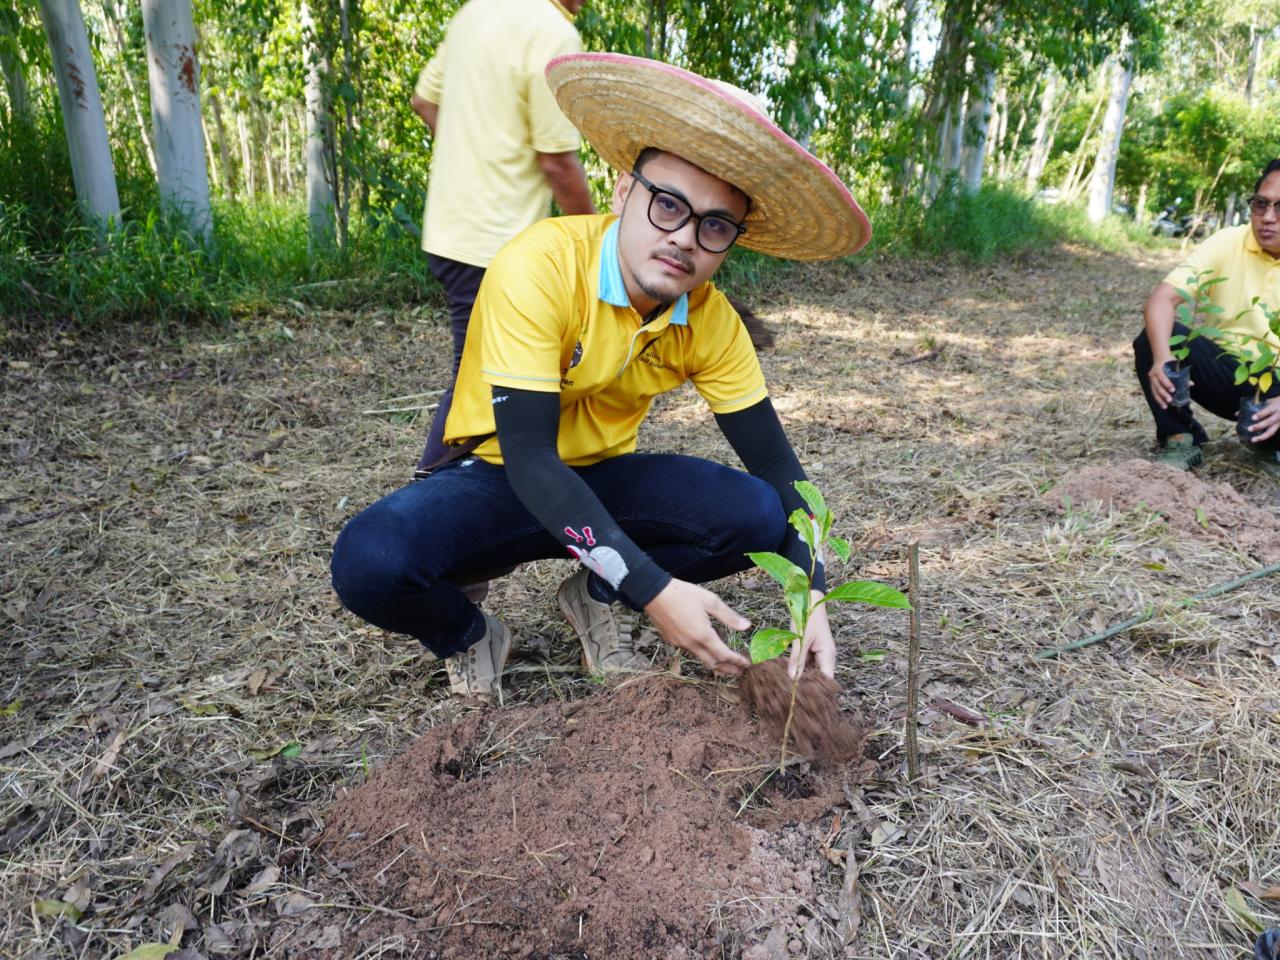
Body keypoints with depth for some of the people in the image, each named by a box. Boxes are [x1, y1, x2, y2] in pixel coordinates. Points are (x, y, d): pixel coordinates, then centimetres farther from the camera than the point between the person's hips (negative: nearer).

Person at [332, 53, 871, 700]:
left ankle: (599, 599, 4)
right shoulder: (538, 267, -26)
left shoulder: (712, 322, -11)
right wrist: (653, 588, -37)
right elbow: (528, 455, -31)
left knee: (756, 515, -21)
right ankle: (467, 640, 1)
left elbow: (774, 461, -7)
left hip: (603, 478, 4)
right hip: (498, 478, -3)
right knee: (370, 561, -34)